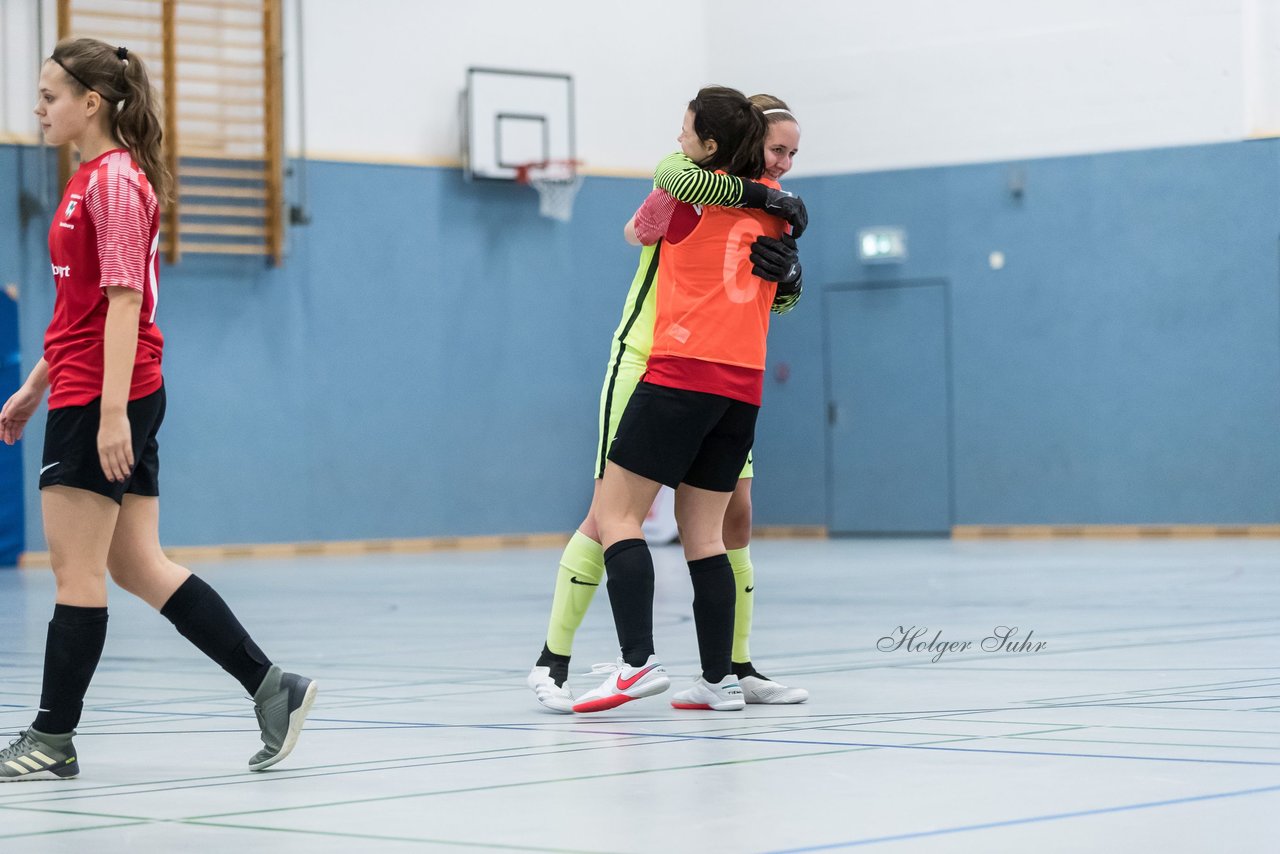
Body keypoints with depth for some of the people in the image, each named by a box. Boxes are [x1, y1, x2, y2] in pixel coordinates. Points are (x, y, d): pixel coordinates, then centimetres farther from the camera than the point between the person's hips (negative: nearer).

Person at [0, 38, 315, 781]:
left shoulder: (115, 181, -12)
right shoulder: (95, 180, 17)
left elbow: (124, 300, -19)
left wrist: (111, 410, -24)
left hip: (103, 400, -10)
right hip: (87, 394, 10)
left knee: (77, 568, -3)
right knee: (139, 567, 9)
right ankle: (272, 688, 8)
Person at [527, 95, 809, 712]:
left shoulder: (763, 209, 10)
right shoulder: (693, 180, -8)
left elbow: (782, 300, 3)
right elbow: (672, 175, -34)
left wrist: (788, 277, -20)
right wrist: (756, 194, -31)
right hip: (646, 366, -6)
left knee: (734, 514, 3)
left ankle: (736, 667, 13)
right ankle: (552, 662, -1)